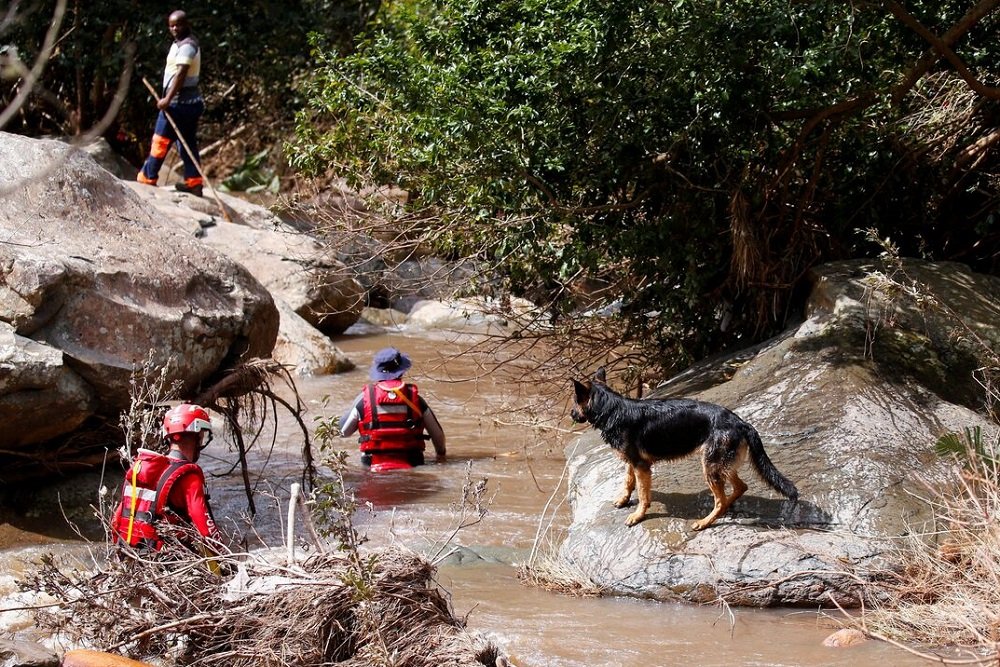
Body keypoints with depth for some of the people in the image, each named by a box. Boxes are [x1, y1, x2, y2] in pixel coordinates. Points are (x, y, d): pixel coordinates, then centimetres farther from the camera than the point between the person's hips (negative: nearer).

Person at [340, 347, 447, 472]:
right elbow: (437, 434, 13)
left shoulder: (365, 397, 2)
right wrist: (441, 453, 33)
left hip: (376, 466, -1)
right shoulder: (414, 397, 5)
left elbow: (343, 432, 12)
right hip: (411, 465, 1)